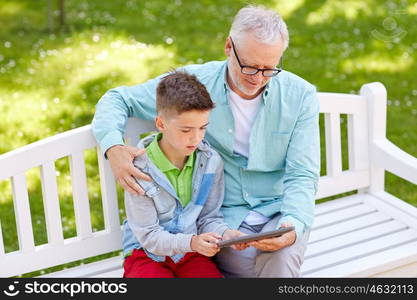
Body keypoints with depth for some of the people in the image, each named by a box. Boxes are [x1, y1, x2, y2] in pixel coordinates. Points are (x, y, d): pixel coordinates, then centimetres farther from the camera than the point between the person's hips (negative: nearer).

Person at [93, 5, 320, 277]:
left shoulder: (300, 96, -4)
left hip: (279, 212, 1)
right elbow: (117, 99, 4)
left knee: (282, 258, -33)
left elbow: (302, 176, -7)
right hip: (222, 215, -1)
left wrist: (293, 225, -29)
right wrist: (113, 147, -19)